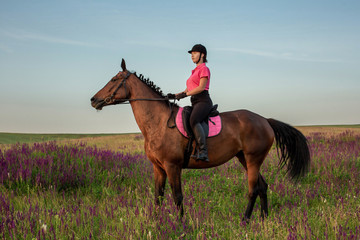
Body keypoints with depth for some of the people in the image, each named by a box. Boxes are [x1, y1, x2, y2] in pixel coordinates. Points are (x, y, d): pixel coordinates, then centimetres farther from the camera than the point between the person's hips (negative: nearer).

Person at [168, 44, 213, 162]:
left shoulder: (204, 69, 1)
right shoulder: (195, 71, 27)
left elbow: (201, 87, -12)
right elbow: (187, 90, 23)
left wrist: (185, 94, -17)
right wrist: (175, 95, 8)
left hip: (203, 101, -10)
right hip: (195, 103, 10)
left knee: (193, 121, -35)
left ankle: (203, 152, -46)